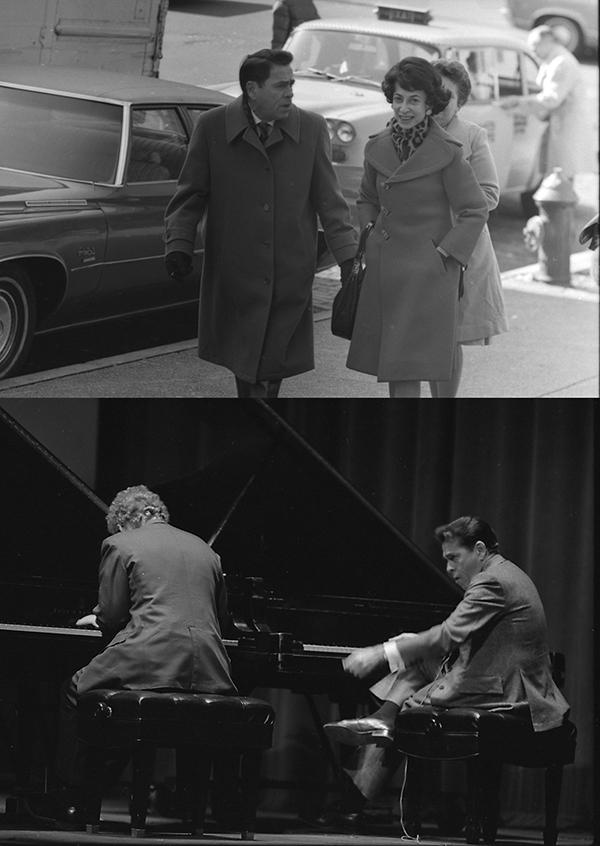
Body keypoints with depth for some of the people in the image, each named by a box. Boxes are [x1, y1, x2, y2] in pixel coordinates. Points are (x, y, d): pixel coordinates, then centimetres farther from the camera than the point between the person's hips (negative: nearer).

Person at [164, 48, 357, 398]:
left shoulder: (312, 128, 2)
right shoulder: (212, 127, -1)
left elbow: (329, 200, 5)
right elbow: (191, 195, 4)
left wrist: (348, 256, -2)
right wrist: (179, 245, -9)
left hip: (292, 275, 1)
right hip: (235, 274, -1)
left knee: (274, 365, 2)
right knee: (246, 363, 2)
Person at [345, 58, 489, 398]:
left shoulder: (447, 152, -10)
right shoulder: (378, 147, 5)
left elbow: (475, 210, -6)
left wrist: (444, 253, -10)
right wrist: (368, 239, 7)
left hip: (427, 273, -5)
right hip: (383, 269, 5)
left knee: (409, 368, -9)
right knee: (387, 361, 8)